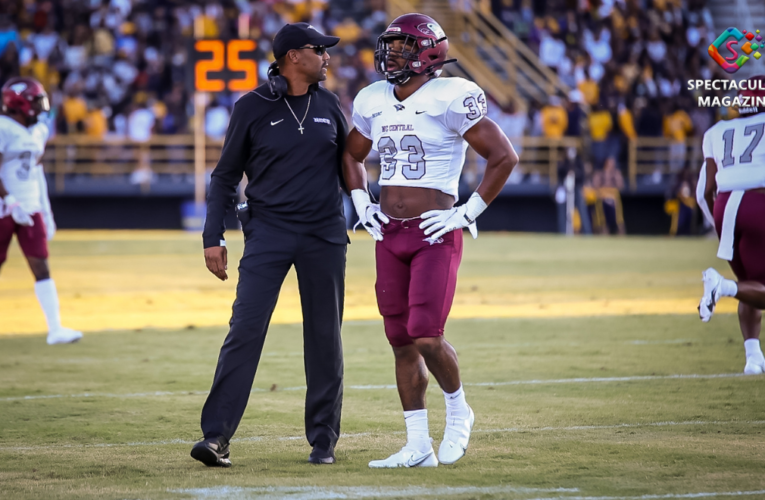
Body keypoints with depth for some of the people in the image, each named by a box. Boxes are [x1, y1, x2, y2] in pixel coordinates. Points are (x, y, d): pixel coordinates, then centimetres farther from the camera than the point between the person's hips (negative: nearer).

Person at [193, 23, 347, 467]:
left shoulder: (330, 106, 8)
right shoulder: (252, 108, -2)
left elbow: (347, 168, 18)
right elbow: (226, 175, 3)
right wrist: (214, 237, -3)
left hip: (325, 234, 3)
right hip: (268, 231, -3)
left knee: (325, 338, 5)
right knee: (246, 329, -12)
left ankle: (323, 440, 16)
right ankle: (217, 436, -13)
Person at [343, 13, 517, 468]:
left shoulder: (449, 99, -10)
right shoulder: (374, 102, 10)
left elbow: (504, 157, -9)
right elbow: (352, 154, 29)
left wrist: (468, 213, -10)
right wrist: (361, 204, 15)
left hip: (436, 234, -6)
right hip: (390, 235, 6)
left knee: (426, 334, -15)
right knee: (402, 341, 5)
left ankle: (458, 411, 13)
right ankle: (418, 446, 11)